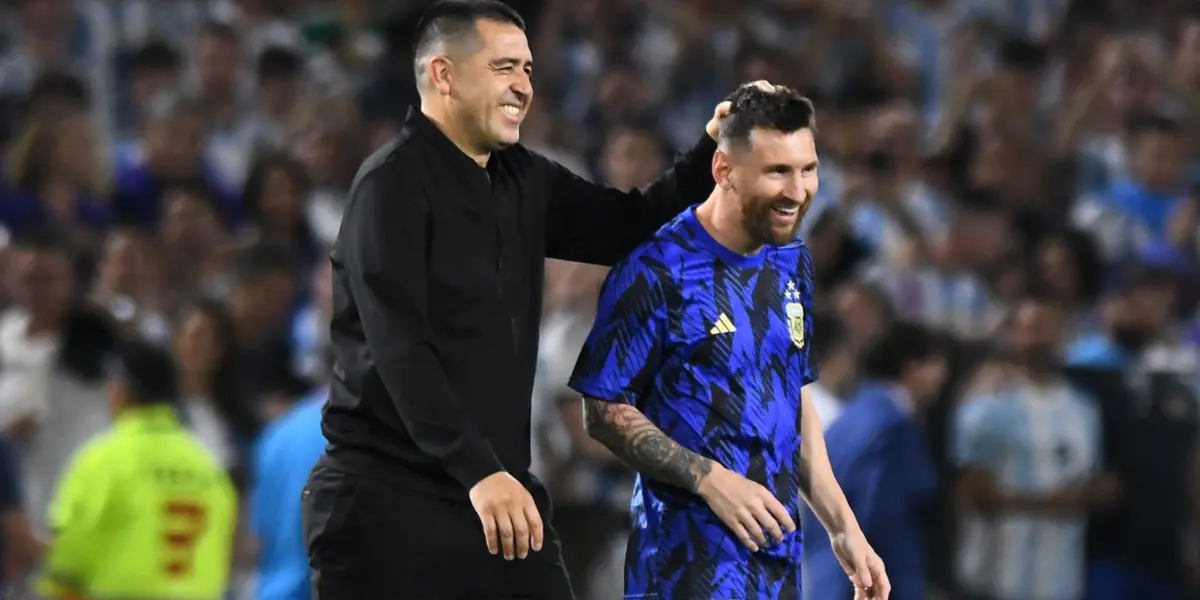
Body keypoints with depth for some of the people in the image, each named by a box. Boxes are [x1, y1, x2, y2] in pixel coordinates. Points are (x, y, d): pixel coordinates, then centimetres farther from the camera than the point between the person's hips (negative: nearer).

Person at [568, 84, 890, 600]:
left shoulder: (792, 263, 10)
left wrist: (842, 526, 13)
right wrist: (710, 479, -19)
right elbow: (606, 411, -10)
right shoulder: (657, 270, -12)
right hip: (690, 558, -6)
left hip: (779, 554, 6)